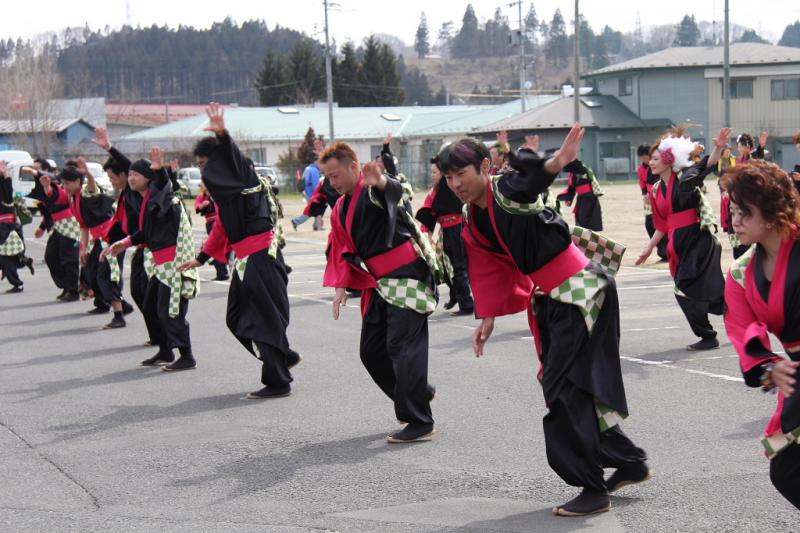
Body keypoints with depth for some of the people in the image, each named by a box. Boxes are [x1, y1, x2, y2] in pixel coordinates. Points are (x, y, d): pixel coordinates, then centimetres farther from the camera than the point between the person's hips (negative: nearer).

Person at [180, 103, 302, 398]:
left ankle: (277, 382, 1)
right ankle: (285, 357, 27)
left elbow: (234, 158, -34)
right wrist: (201, 259, 32)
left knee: (265, 317, -5)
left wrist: (222, 135, -52)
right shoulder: (223, 189, 17)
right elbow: (221, 228, 27)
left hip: (261, 257, -10)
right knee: (237, 318, 15)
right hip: (246, 259, 10)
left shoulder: (244, 178, -11)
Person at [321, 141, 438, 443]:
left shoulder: (374, 189, -14)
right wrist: (342, 286, 3)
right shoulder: (341, 209, 13)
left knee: (403, 347, -14)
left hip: (407, 276, -9)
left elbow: (393, 190, -39)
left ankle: (419, 422, -9)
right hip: (379, 283, 9)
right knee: (371, 350, 12)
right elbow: (342, 250, 17)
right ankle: (419, 394, 29)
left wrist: (380, 181, -62)